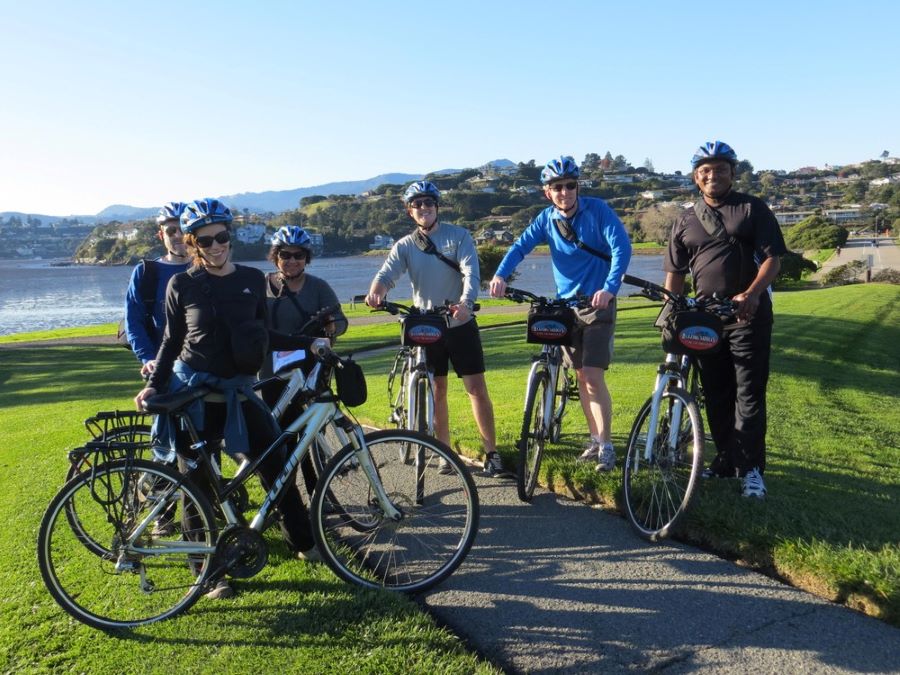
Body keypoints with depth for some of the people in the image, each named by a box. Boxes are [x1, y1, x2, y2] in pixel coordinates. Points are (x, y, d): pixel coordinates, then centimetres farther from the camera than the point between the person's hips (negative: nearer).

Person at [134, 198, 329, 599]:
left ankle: (302, 542, 23)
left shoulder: (252, 279, 3)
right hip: (192, 390, -2)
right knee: (198, 482, 5)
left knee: (275, 464, 5)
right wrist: (154, 385, -8)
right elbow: (171, 340, 3)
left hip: (236, 388, 3)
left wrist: (308, 343, 4)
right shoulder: (182, 285, -4)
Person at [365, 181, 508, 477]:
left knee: (477, 388, -3)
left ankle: (491, 453, 4)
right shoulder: (404, 246, 2)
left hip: (460, 324, -2)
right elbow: (387, 274, -13)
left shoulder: (458, 236, -3)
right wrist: (375, 292, -37)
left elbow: (471, 273, -16)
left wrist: (465, 302, -36)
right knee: (437, 391, 8)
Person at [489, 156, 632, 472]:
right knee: (581, 376, 9)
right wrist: (500, 275, -24)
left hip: (598, 302, -4)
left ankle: (606, 446, -3)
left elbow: (622, 247, -17)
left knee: (593, 375, -12)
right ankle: (595, 439, 21)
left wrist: (609, 288, -30)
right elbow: (521, 246, -5)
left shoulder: (597, 209, -9)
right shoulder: (546, 218, 2)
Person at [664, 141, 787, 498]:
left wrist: (751, 294, -21)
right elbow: (675, 273, 13)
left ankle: (750, 468, 1)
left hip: (748, 314, -4)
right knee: (715, 394, 9)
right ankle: (725, 460, 21)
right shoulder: (686, 220, 11)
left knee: (749, 394, -4)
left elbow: (773, 257, -5)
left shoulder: (753, 208, 2)